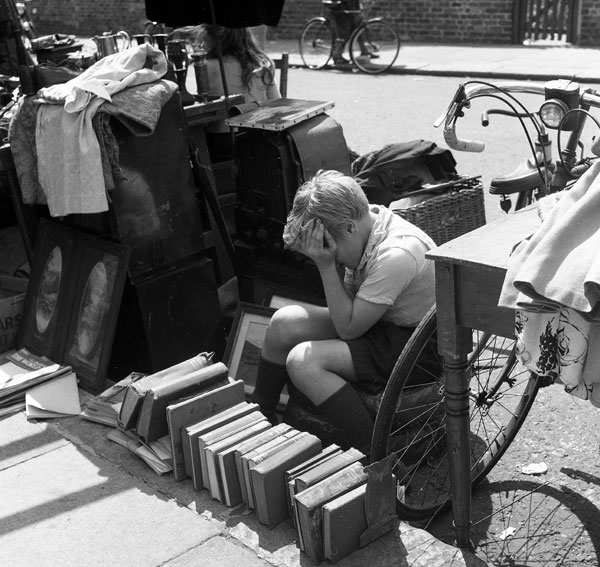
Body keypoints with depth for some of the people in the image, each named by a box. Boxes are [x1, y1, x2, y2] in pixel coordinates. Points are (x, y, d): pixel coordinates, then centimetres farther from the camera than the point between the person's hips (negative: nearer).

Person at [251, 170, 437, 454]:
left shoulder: (396, 255, -30)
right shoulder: (365, 221, -4)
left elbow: (348, 327, -23)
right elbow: (349, 304, 4)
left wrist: (326, 265, -23)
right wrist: (329, 263, -12)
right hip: (382, 323, 9)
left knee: (303, 361, -23)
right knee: (284, 322, -4)